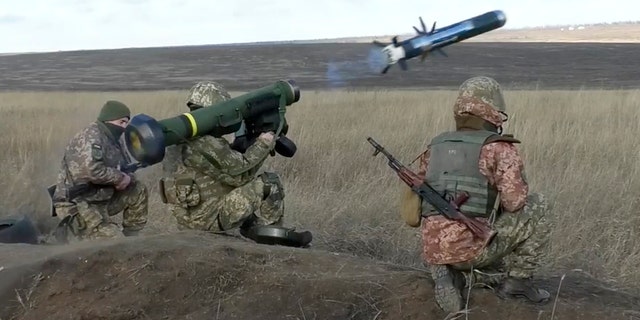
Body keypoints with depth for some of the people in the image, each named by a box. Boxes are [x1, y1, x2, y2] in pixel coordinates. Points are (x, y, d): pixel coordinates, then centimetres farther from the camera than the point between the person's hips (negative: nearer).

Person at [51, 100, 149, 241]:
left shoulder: (113, 140, 11)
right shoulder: (91, 137, -17)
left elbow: (124, 172, 16)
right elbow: (92, 171, -33)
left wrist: (127, 179, -9)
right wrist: (119, 178, -18)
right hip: (77, 206, -9)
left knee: (138, 190, 10)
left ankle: (130, 238, 16)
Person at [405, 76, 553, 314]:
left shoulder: (434, 148, 17)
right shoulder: (499, 148, -3)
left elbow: (417, 199, 23)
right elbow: (515, 201, -13)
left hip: (434, 252, 6)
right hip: (472, 246, -6)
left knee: (496, 274, 36)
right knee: (537, 206, 12)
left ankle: (454, 276, 4)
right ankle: (518, 281, 12)